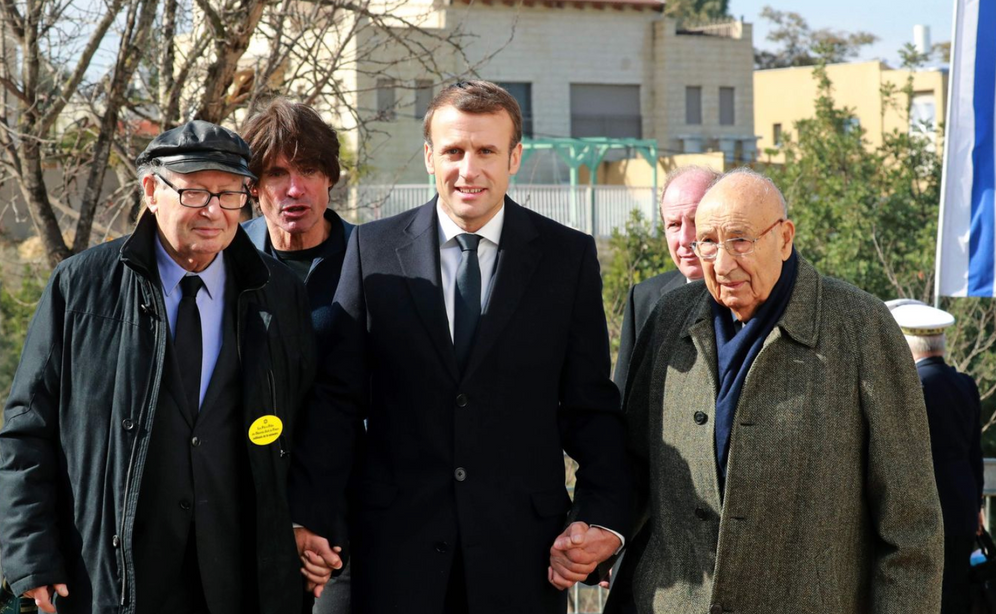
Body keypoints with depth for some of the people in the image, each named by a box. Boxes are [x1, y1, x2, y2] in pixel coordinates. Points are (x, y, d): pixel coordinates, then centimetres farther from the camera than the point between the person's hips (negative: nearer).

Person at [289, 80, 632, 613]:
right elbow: (337, 399, 2)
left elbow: (591, 404, 3)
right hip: (398, 545, 0)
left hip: (523, 548, 0)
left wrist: (601, 518, -8)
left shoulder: (569, 256, 3)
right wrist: (309, 520, -4)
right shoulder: (373, 249, 3)